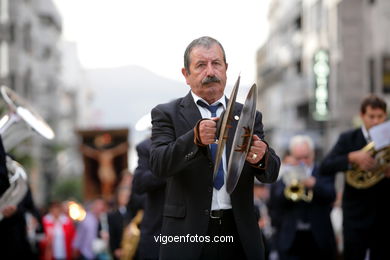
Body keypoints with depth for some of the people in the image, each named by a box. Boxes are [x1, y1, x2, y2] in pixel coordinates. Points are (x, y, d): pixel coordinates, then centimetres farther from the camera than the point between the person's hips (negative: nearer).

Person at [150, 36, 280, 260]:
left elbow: (271, 173, 0)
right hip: (188, 237, -2)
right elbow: (159, 165, -14)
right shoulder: (167, 114, 1)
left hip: (239, 235, 2)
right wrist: (195, 138, -31)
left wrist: (261, 157, -23)